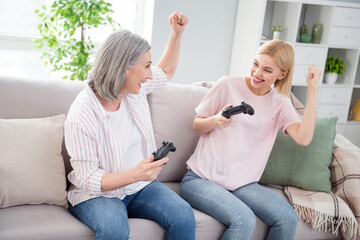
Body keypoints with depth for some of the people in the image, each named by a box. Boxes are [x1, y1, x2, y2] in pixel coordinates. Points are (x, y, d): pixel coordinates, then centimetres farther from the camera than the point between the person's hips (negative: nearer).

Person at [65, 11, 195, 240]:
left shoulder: (135, 88, -2)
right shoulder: (81, 116, -22)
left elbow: (166, 71, 20)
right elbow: (88, 179, -20)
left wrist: (177, 33, 9)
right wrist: (134, 174, -35)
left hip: (140, 184, 6)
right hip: (96, 193, -6)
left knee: (183, 215, -20)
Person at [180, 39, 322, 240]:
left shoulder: (281, 104, 7)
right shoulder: (228, 85, -2)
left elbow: (303, 138, -11)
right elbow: (197, 126, 5)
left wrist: (313, 90, -11)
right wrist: (215, 120, -18)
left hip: (242, 184, 4)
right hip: (201, 178, -3)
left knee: (288, 219, -19)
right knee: (244, 220, -29)